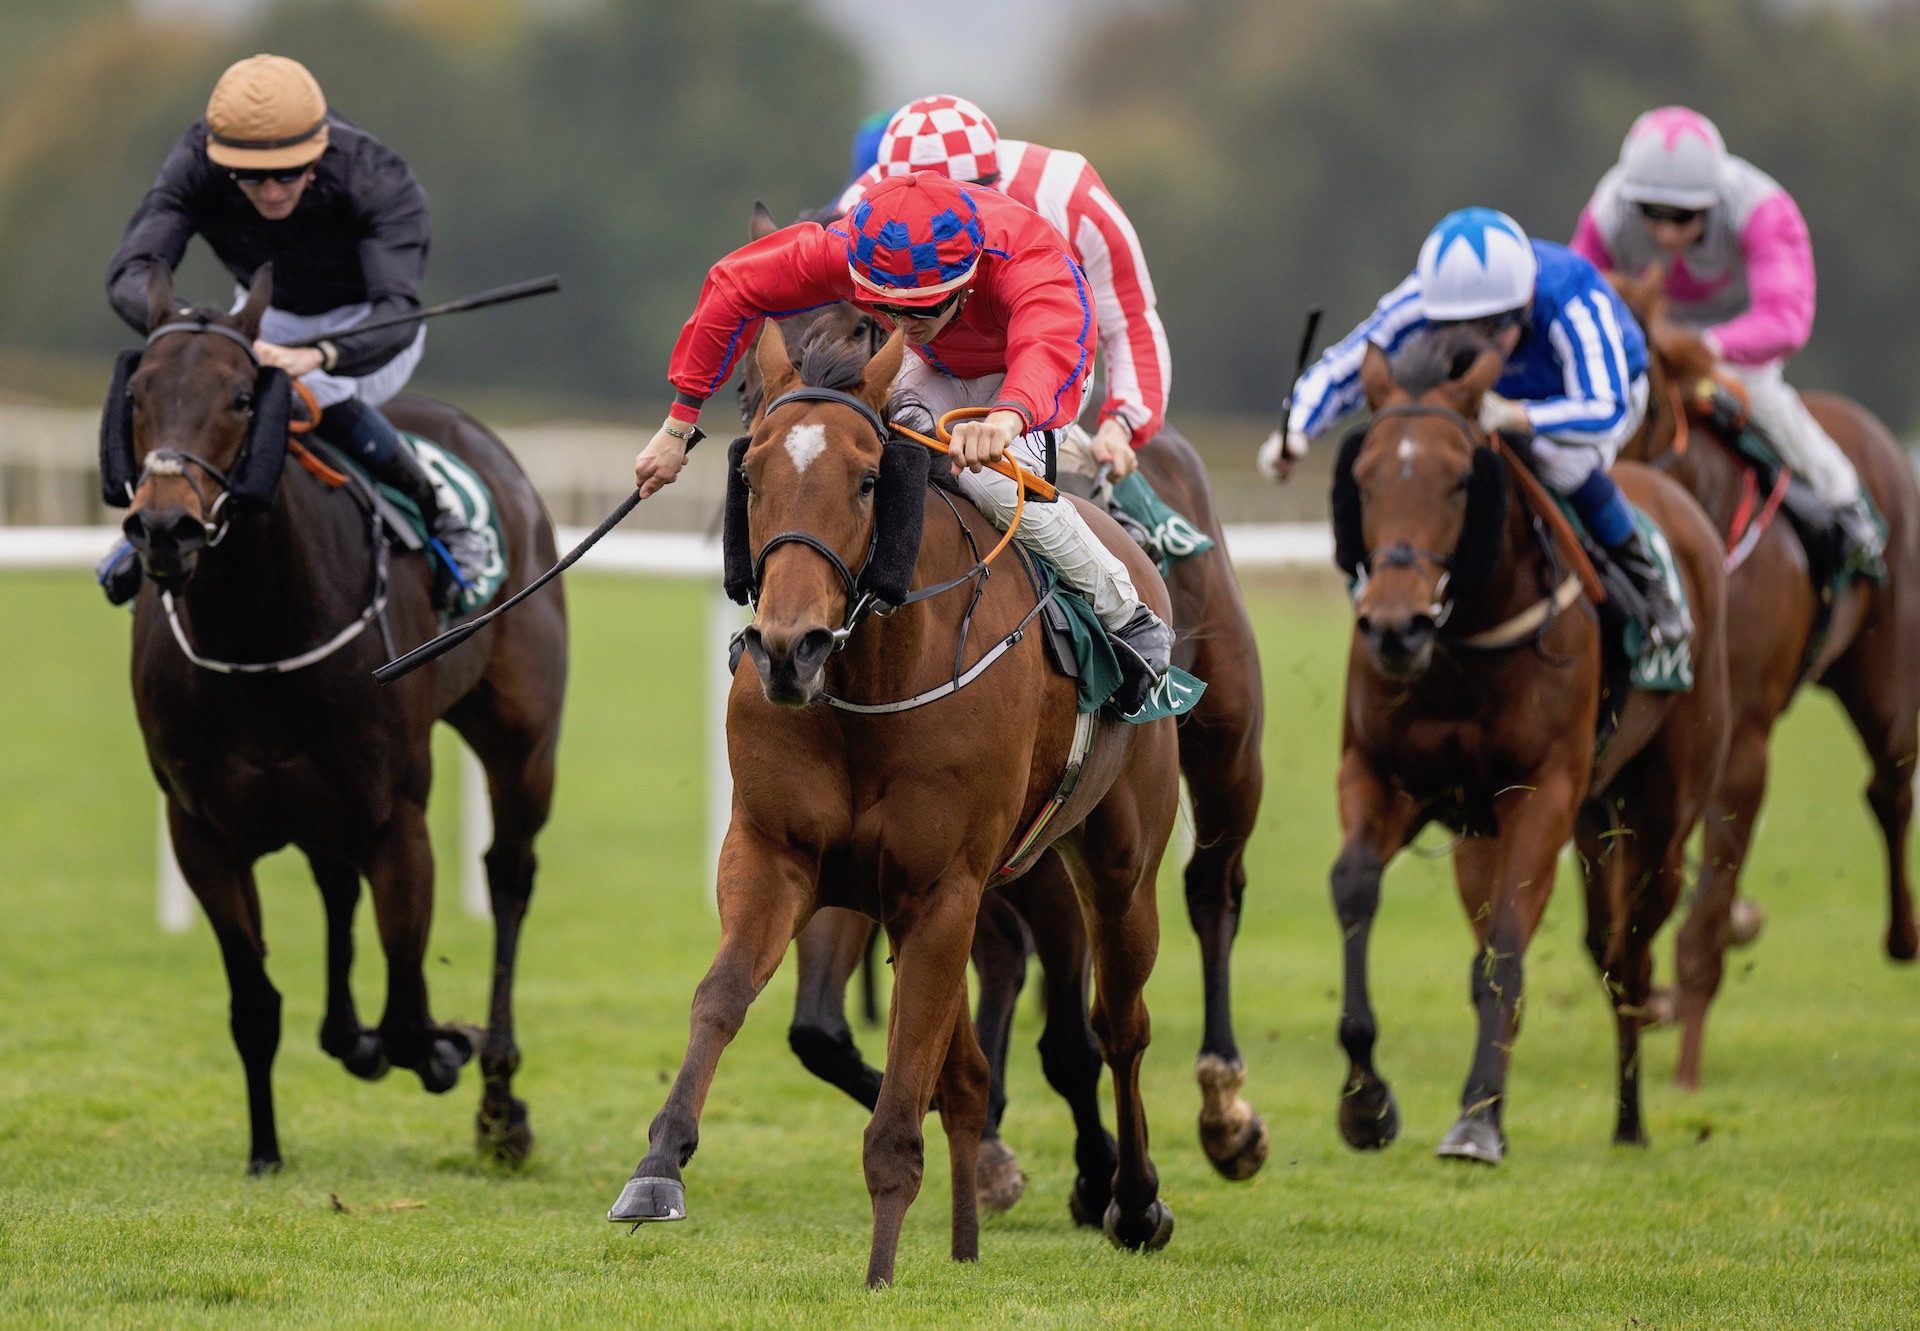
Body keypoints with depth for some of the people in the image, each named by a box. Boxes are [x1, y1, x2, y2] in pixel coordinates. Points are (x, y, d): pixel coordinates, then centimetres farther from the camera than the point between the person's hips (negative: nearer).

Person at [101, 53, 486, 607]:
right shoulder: (195, 166, -28)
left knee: (314, 395, -33)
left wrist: (317, 356, -67)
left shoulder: (379, 183, -37)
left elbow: (398, 313, -47)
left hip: (364, 324, -4)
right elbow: (130, 273, -37)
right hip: (269, 319, 4)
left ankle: (438, 517, -15)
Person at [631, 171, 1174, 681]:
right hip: (937, 368, 4)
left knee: (992, 478, -31)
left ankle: (1129, 621, -13)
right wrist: (679, 424, -20)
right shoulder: (844, 250, -34)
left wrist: (1007, 417, -89)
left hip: (1024, 376, -4)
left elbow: (1053, 350, -66)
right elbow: (732, 287, -20)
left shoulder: (1031, 262, -45)